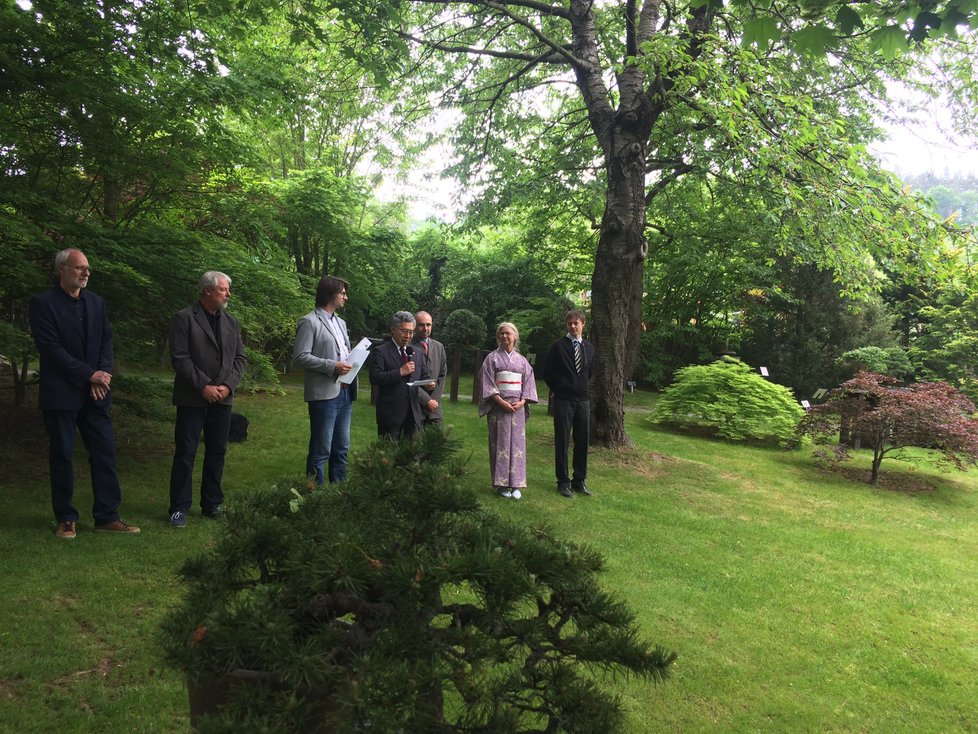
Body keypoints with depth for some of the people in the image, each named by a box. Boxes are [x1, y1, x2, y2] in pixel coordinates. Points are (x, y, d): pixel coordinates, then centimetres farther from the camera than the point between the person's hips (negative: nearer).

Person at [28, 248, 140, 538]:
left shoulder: (96, 302, 11)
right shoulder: (43, 304, -5)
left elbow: (106, 340, 8)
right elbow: (51, 348, -13)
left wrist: (102, 375, -8)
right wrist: (89, 375, -15)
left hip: (95, 393, 4)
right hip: (61, 393, -4)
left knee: (105, 453, 2)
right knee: (62, 456, 4)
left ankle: (107, 516, 9)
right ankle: (66, 518, 16)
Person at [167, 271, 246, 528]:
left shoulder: (231, 322, 11)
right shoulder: (184, 319, -5)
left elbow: (240, 358, 9)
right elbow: (180, 358, -11)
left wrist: (228, 385, -6)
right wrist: (204, 386, -15)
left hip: (222, 398, 5)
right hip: (192, 398, -5)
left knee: (217, 451, 9)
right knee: (185, 453, 0)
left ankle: (212, 503, 20)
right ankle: (179, 507, 9)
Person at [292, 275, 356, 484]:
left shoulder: (340, 322, 17)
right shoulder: (309, 322, -7)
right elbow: (300, 356, -13)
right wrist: (332, 366, -18)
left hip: (345, 392, 8)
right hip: (324, 394, -8)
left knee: (341, 449, 13)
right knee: (321, 450, -2)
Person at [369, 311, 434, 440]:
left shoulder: (418, 352, 15)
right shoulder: (380, 352, -3)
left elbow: (424, 376, 17)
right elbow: (374, 378, -14)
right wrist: (400, 372, -19)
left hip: (414, 413, 5)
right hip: (390, 413, -5)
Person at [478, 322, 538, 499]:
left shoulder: (522, 360, 12)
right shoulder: (492, 358, 3)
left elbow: (528, 383, 10)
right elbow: (487, 382, -4)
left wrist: (522, 401, -6)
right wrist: (501, 401, -14)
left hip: (518, 407, 3)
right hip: (499, 406, -3)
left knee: (517, 443, 1)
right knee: (500, 443, -2)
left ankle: (515, 484, 6)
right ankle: (501, 484, 3)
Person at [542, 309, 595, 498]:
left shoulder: (589, 347, 9)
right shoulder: (558, 346, -5)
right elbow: (547, 372, 2)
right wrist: (558, 390, 7)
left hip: (583, 399, 4)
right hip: (563, 400, -4)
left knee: (582, 441, 8)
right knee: (562, 441, 1)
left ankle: (579, 480, 19)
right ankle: (563, 481, 10)